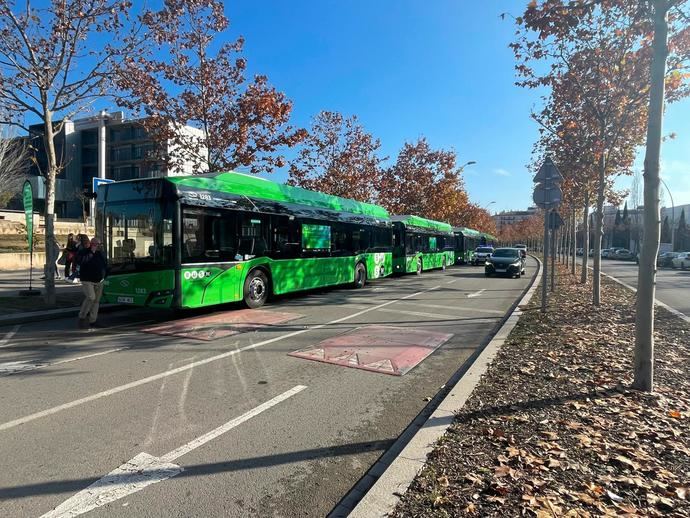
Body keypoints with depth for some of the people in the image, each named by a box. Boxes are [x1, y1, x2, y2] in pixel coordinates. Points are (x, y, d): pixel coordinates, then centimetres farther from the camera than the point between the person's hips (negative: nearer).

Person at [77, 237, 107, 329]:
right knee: (91, 297, -22)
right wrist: (91, 253, -23)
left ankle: (92, 321, 13)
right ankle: (82, 317, -5)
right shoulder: (83, 252, -5)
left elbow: (105, 265, 21)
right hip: (87, 281, -6)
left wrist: (104, 276, 11)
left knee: (96, 301, 6)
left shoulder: (100, 254, 12)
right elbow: (79, 261, -25)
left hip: (99, 281, 6)